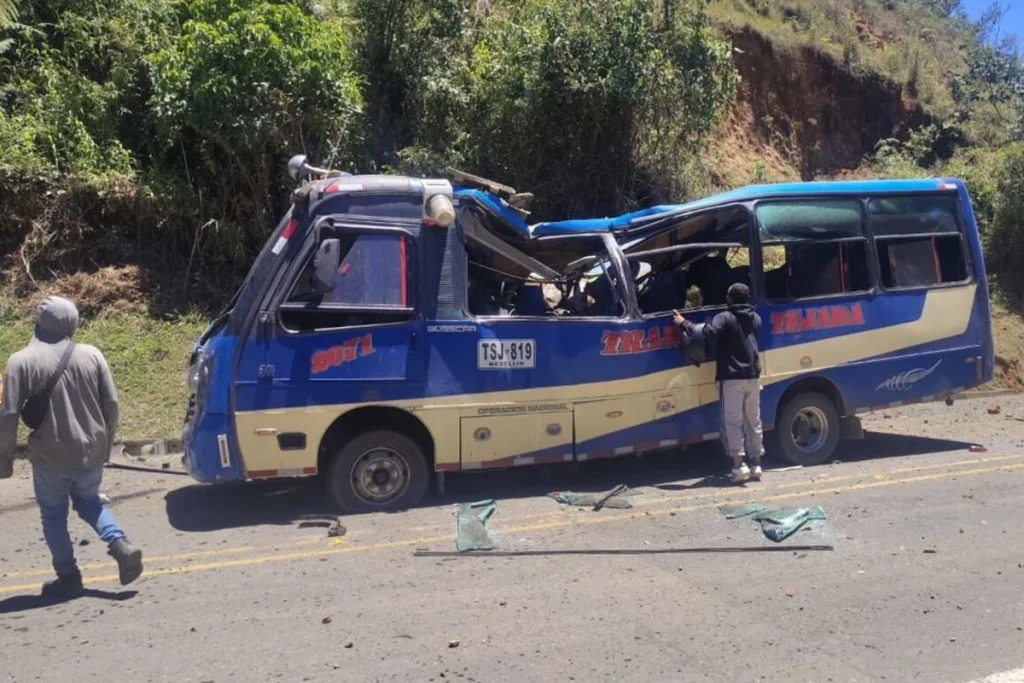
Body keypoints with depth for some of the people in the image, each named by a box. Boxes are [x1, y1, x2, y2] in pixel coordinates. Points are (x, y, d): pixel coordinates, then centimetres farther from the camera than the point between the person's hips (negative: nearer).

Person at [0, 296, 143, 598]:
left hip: (49, 455, -3)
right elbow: (111, 404, 0)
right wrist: (105, 443, 13)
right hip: (90, 451, 3)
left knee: (53, 516, 14)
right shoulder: (91, 354, -1)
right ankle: (120, 545, 3)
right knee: (89, 503, 23)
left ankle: (68, 577, 17)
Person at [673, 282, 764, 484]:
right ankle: (756, 465, 13)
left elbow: (707, 333, -24)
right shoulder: (755, 318, 15)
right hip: (752, 376, 6)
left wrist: (684, 323, -13)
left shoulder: (725, 317, -8)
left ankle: (738, 466, -8)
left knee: (733, 421, -3)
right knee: (753, 421, 11)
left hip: (732, 377, -6)